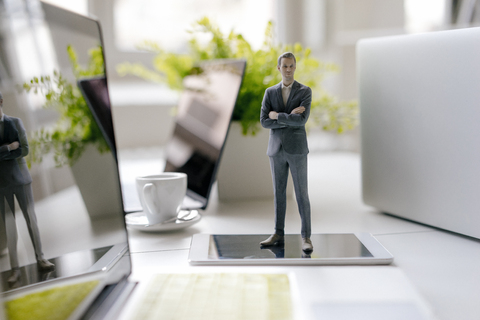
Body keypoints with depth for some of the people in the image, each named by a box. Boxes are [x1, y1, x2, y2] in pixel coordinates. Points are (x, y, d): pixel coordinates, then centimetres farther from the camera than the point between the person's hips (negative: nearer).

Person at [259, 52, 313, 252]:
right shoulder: (270, 92, 7)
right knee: (279, 193, 9)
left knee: (301, 194, -3)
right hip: (276, 149, 3)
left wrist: (277, 116, -10)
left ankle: (306, 237, 4)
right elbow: (264, 122, -5)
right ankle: (278, 234, 19)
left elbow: (302, 120, -18)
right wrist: (289, 117, -15)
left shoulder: (305, 91, -2)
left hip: (297, 149, -3)